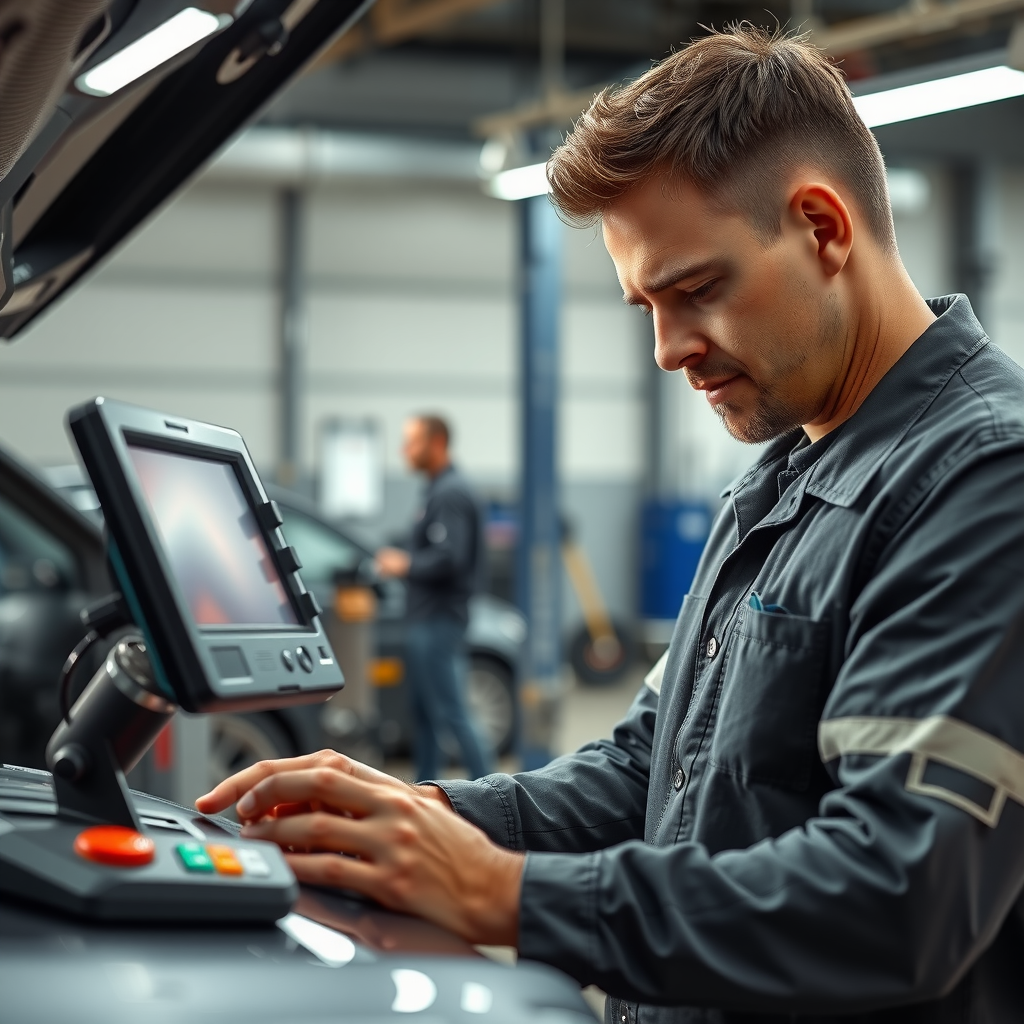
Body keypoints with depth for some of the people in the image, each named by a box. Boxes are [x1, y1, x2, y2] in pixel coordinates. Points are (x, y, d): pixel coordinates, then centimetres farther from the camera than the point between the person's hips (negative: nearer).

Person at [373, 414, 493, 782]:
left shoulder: (450, 493, -16)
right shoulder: (439, 489, 16)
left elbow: (448, 559, -24)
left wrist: (406, 566, -10)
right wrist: (404, 560, 10)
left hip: (439, 622, -11)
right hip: (425, 618, 11)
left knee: (451, 713, -9)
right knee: (424, 712, 15)